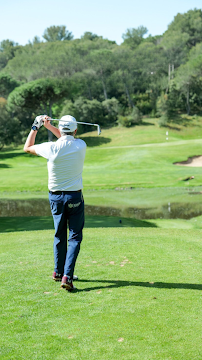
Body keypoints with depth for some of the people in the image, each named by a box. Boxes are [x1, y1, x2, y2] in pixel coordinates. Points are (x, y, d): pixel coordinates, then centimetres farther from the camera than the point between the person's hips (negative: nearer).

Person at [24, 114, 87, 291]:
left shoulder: (52, 148, -13)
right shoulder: (81, 146, -8)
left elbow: (27, 147, 5)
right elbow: (69, 139, 16)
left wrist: (36, 127, 16)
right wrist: (49, 126, 16)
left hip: (56, 197, 2)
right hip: (75, 197, -1)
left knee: (59, 235, 17)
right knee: (75, 237, 1)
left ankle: (59, 272, 29)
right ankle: (67, 276, -10)